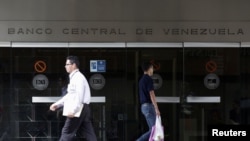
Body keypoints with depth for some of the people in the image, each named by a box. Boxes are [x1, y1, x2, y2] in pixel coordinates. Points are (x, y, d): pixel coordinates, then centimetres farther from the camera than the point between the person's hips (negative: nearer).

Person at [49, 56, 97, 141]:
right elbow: (69, 95, 26)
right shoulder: (73, 77, 20)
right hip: (83, 109, 10)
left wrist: (73, 110, -26)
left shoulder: (78, 77, -11)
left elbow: (80, 95, -21)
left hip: (78, 109, -10)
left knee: (67, 132, -3)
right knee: (88, 134, 4)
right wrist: (57, 104, 21)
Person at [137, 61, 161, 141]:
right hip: (149, 105, -10)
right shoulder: (149, 79, -12)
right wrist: (156, 108, -21)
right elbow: (152, 95, -19)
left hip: (144, 106, 10)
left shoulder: (141, 80, 18)